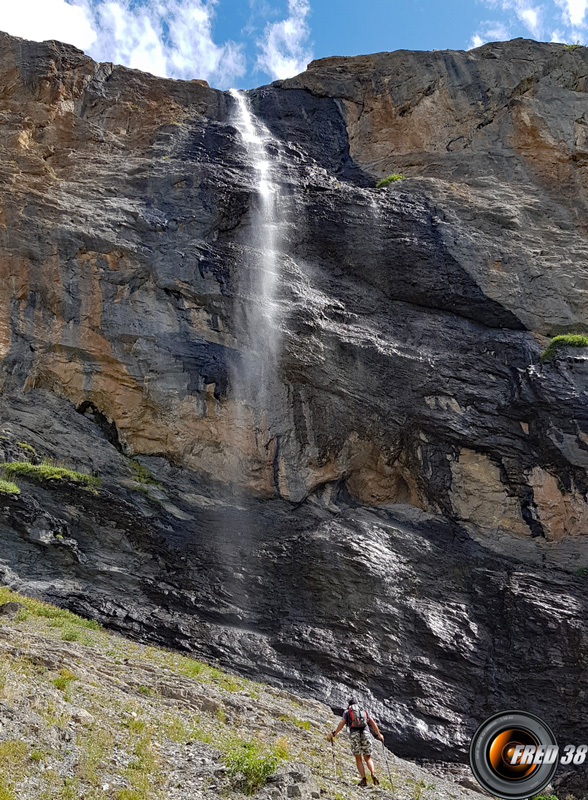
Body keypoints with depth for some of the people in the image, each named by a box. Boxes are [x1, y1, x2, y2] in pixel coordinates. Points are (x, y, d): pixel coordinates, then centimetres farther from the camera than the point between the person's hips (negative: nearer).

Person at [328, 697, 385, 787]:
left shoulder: (347, 712, 19)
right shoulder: (364, 710, 25)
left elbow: (341, 723, 2)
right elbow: (372, 723, 16)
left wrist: (334, 734, 3)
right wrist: (379, 734, 20)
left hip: (354, 734, -2)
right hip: (365, 733, 2)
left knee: (358, 758, 11)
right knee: (368, 758, 12)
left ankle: (364, 779, -3)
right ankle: (373, 774, -12)